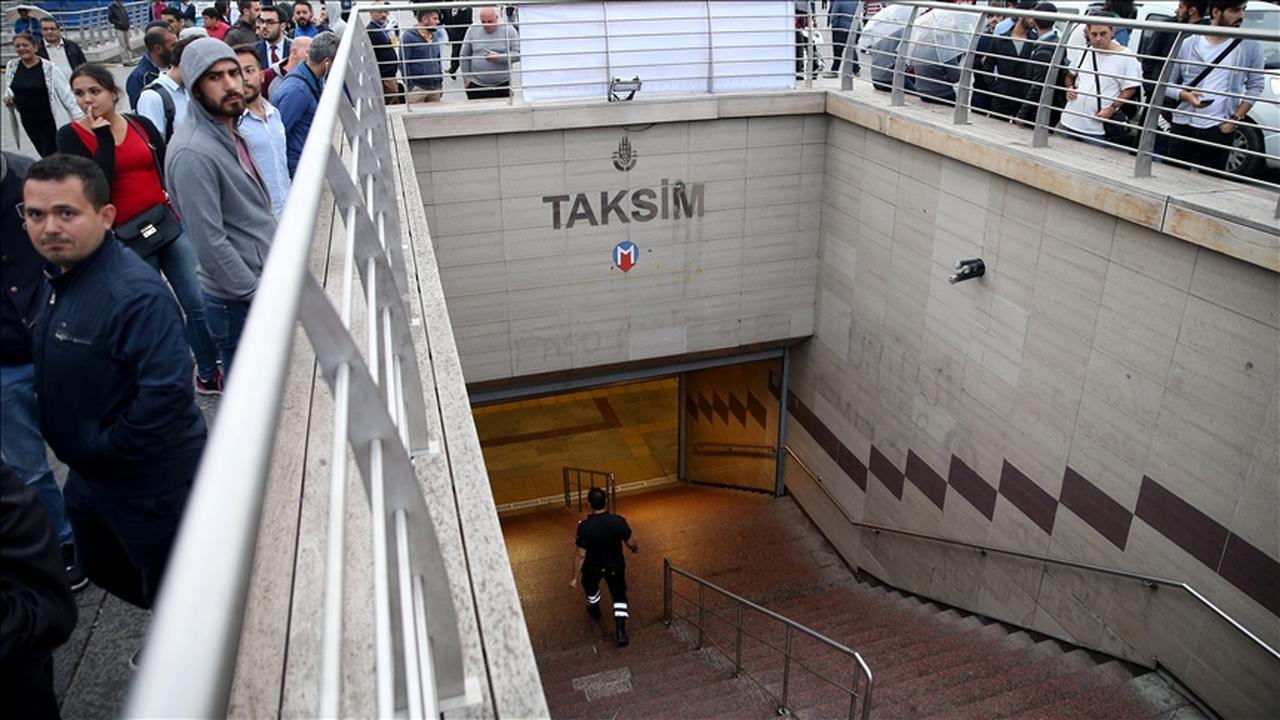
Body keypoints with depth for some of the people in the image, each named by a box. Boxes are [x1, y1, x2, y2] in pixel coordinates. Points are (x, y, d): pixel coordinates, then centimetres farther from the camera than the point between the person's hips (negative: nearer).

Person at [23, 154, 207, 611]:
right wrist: (81, 453, 8)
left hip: (148, 482, -10)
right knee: (102, 570, 28)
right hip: (87, 475, 10)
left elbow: (168, 390, -37)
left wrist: (106, 450, -23)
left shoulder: (135, 293, -29)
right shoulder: (63, 279, 3)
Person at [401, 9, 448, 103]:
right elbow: (404, 64, -10)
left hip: (435, 88, 6)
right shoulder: (408, 37, -7)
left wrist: (440, 83, 14)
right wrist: (410, 86, -14)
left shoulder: (435, 36, 13)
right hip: (417, 88, -6)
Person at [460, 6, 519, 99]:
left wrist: (499, 57, -20)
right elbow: (465, 56, 8)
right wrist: (466, 78, 4)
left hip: (502, 85, -1)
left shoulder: (509, 30, -2)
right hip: (476, 85, 1)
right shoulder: (472, 30, 3)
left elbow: (518, 54, -5)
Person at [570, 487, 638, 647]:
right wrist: (635, 547, 14)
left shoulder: (585, 527, -32)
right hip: (615, 565, 1)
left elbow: (581, 555, -25)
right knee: (619, 596, 17)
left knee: (590, 585, 32)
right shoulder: (619, 521, -26)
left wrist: (574, 578, -14)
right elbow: (630, 543, -11)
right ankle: (620, 630, 7)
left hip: (593, 567, -1)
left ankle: (594, 608, 56)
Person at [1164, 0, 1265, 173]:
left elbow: (1255, 86, 5)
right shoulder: (1188, 44, 3)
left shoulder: (1250, 45, 1)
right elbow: (1167, 84, 7)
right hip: (1183, 126, 1)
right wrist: (1185, 95, -14)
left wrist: (1236, 119, -4)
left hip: (1220, 129, -1)